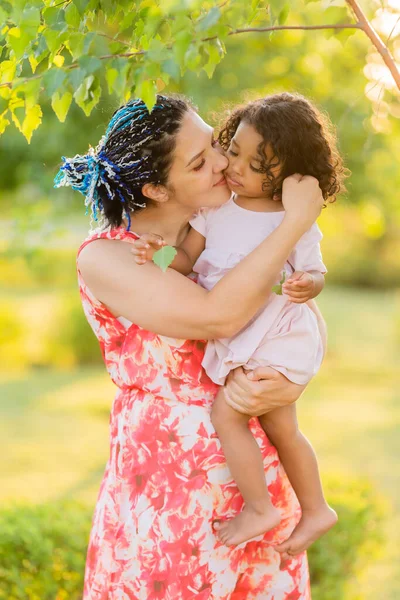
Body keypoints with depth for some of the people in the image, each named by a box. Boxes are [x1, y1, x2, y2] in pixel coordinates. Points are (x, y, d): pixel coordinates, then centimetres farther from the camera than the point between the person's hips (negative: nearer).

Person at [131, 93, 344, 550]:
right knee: (280, 427, 18)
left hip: (274, 337, -7)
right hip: (233, 341, 7)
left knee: (225, 412, -15)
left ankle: (258, 509, 1)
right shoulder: (217, 209, 0)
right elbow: (187, 259, 0)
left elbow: (315, 274, -7)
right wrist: (157, 251, -20)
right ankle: (315, 509, 34)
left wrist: (305, 285, -30)